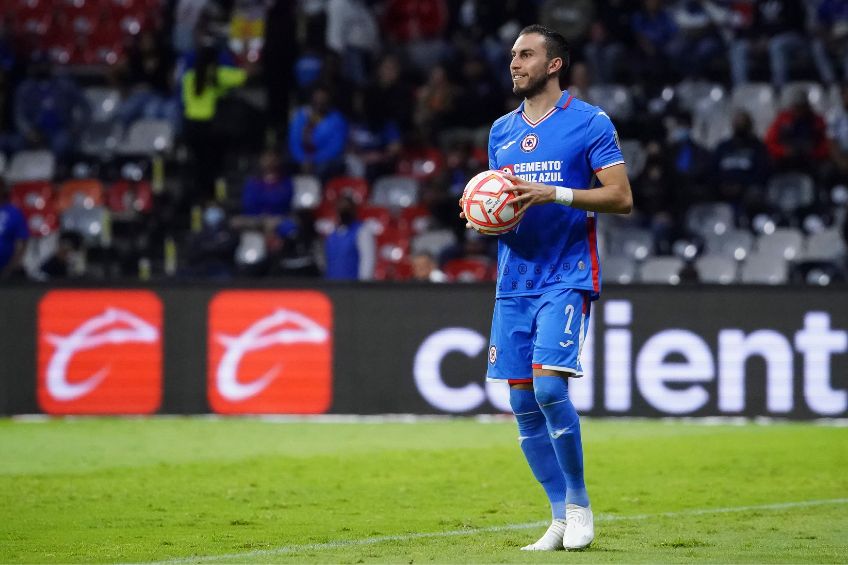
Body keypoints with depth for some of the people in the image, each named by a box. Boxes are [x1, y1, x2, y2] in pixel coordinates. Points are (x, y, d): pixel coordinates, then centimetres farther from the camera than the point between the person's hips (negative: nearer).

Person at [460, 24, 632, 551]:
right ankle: (562, 517, 11)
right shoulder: (502, 130, 15)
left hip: (567, 277, -6)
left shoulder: (590, 122, -3)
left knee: (549, 385, -18)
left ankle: (578, 503, -1)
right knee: (522, 403, 2)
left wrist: (554, 194, -19)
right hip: (514, 283, 6)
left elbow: (621, 197, -8)